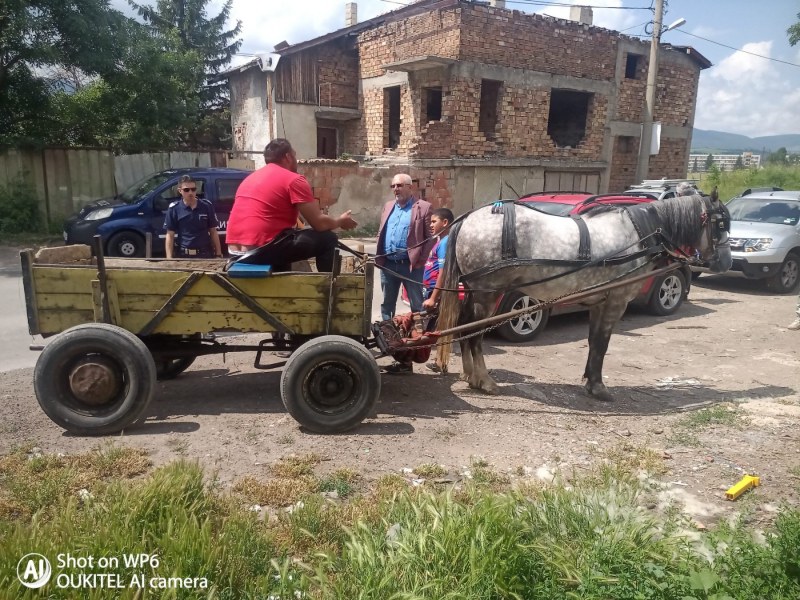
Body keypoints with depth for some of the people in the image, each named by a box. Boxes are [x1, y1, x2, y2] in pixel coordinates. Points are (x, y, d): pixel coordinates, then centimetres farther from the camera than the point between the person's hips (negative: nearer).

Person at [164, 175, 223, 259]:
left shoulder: (207, 206, 2)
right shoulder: (174, 208, -2)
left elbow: (213, 232, 7)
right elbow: (170, 235, 0)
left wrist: (219, 254, 3)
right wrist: (169, 258, -7)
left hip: (205, 254, 1)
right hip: (184, 255, -1)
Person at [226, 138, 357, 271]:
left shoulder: (252, 177, 22)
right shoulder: (294, 179, -3)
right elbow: (320, 223, -4)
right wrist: (340, 221, 18)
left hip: (236, 250, 9)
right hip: (263, 249, -8)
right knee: (328, 239, 4)